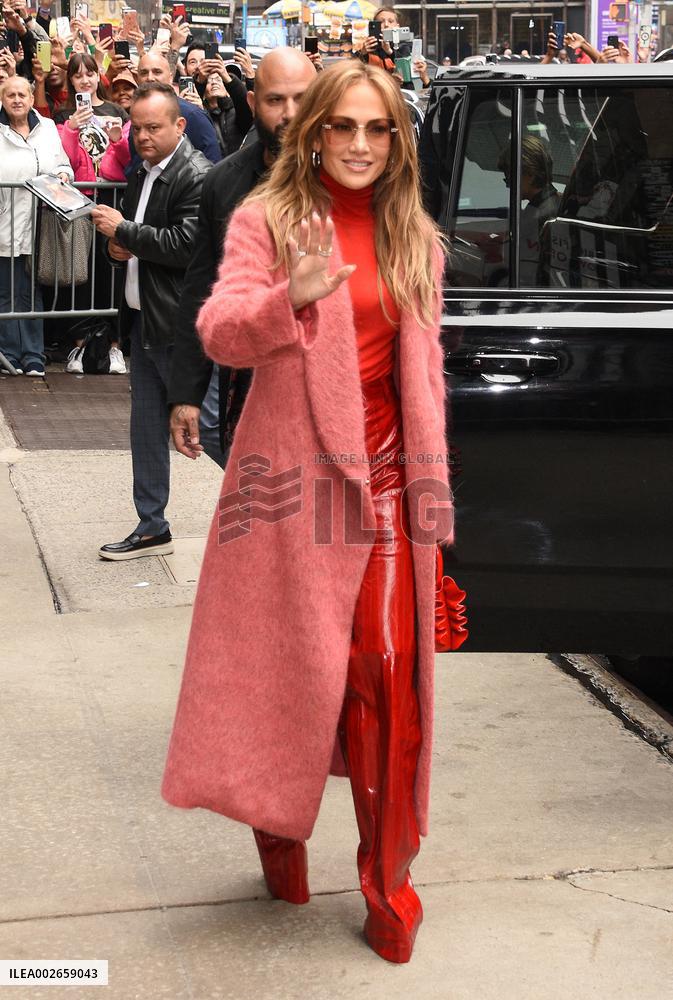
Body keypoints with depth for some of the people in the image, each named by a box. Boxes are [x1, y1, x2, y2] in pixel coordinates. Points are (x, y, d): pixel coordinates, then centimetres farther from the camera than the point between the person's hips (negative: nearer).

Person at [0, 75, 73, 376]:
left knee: (32, 293, 9)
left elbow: (63, 164, 16)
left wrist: (63, 175, -4)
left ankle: (33, 357, 14)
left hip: (38, 225, 3)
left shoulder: (48, 129, 9)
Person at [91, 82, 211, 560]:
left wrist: (123, 230, -16)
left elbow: (187, 245, -24)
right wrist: (119, 245, 5)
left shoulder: (198, 176, -15)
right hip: (144, 318, 9)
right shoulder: (143, 174, 14)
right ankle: (152, 527, 22)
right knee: (147, 426, 13)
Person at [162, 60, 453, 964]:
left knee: (388, 678, -1)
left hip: (386, 481, 3)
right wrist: (291, 297, -30)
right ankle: (280, 826, 32)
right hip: (295, 475, -3)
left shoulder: (415, 238, 12)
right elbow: (218, 332, -11)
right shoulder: (268, 219, 0)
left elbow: (425, 370, 16)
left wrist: (432, 487, 13)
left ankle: (388, 885, 13)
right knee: (291, 669, 6)